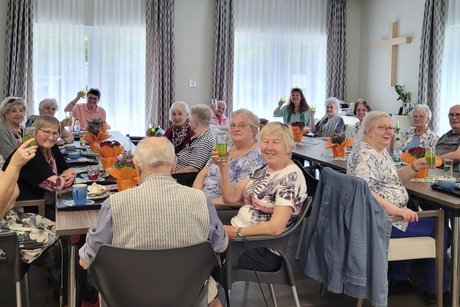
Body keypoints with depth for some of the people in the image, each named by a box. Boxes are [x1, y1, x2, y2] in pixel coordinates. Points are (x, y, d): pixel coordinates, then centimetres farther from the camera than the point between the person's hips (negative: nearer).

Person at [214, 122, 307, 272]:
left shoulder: (291, 176, -15)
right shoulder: (262, 169, 10)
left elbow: (275, 227, -23)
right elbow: (231, 197, 6)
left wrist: (237, 232, -19)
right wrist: (224, 167, -7)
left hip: (264, 251, -7)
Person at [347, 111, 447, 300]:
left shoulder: (382, 150, 12)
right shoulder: (365, 153, -20)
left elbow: (393, 180, 19)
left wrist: (414, 167, 3)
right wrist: (395, 210, -36)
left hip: (389, 214, 11)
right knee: (438, 229, -3)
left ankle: (399, 277, 33)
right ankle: (435, 291, 11)